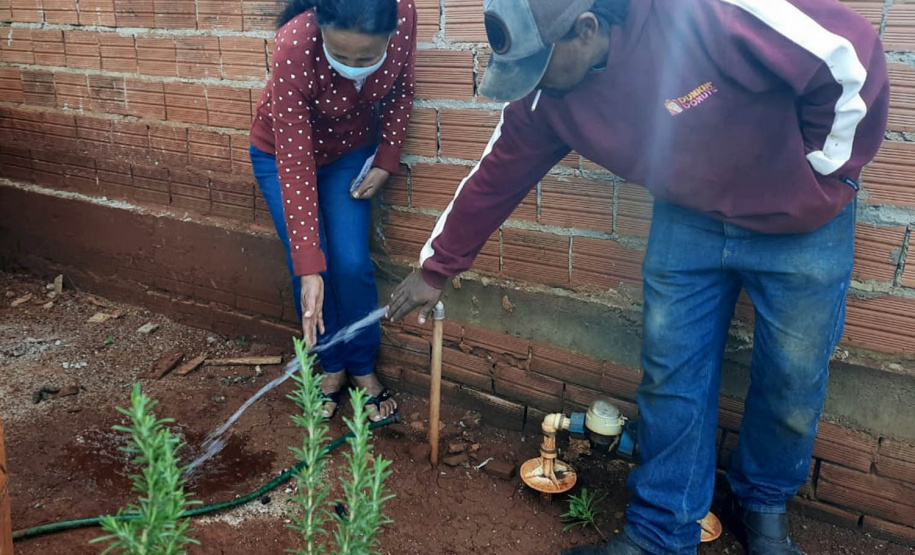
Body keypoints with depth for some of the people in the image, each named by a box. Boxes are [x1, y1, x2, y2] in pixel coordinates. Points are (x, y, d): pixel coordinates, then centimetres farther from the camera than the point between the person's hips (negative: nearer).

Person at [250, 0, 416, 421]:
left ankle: (363, 368, 16)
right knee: (311, 268, -5)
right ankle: (331, 367, 20)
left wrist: (386, 161, -13)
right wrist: (309, 269, -38)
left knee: (352, 264, -6)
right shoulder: (294, 47, -38)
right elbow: (294, 166, -36)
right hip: (282, 152, -2)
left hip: (351, 152, 2)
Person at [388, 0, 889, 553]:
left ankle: (765, 504, 37)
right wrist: (436, 269, 7)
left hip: (801, 222, -3)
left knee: (792, 382, 8)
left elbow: (851, 58, -24)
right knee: (670, 377, 3)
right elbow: (495, 179, -2)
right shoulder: (544, 97, -14)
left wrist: (825, 171, -13)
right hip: (690, 220, 4)